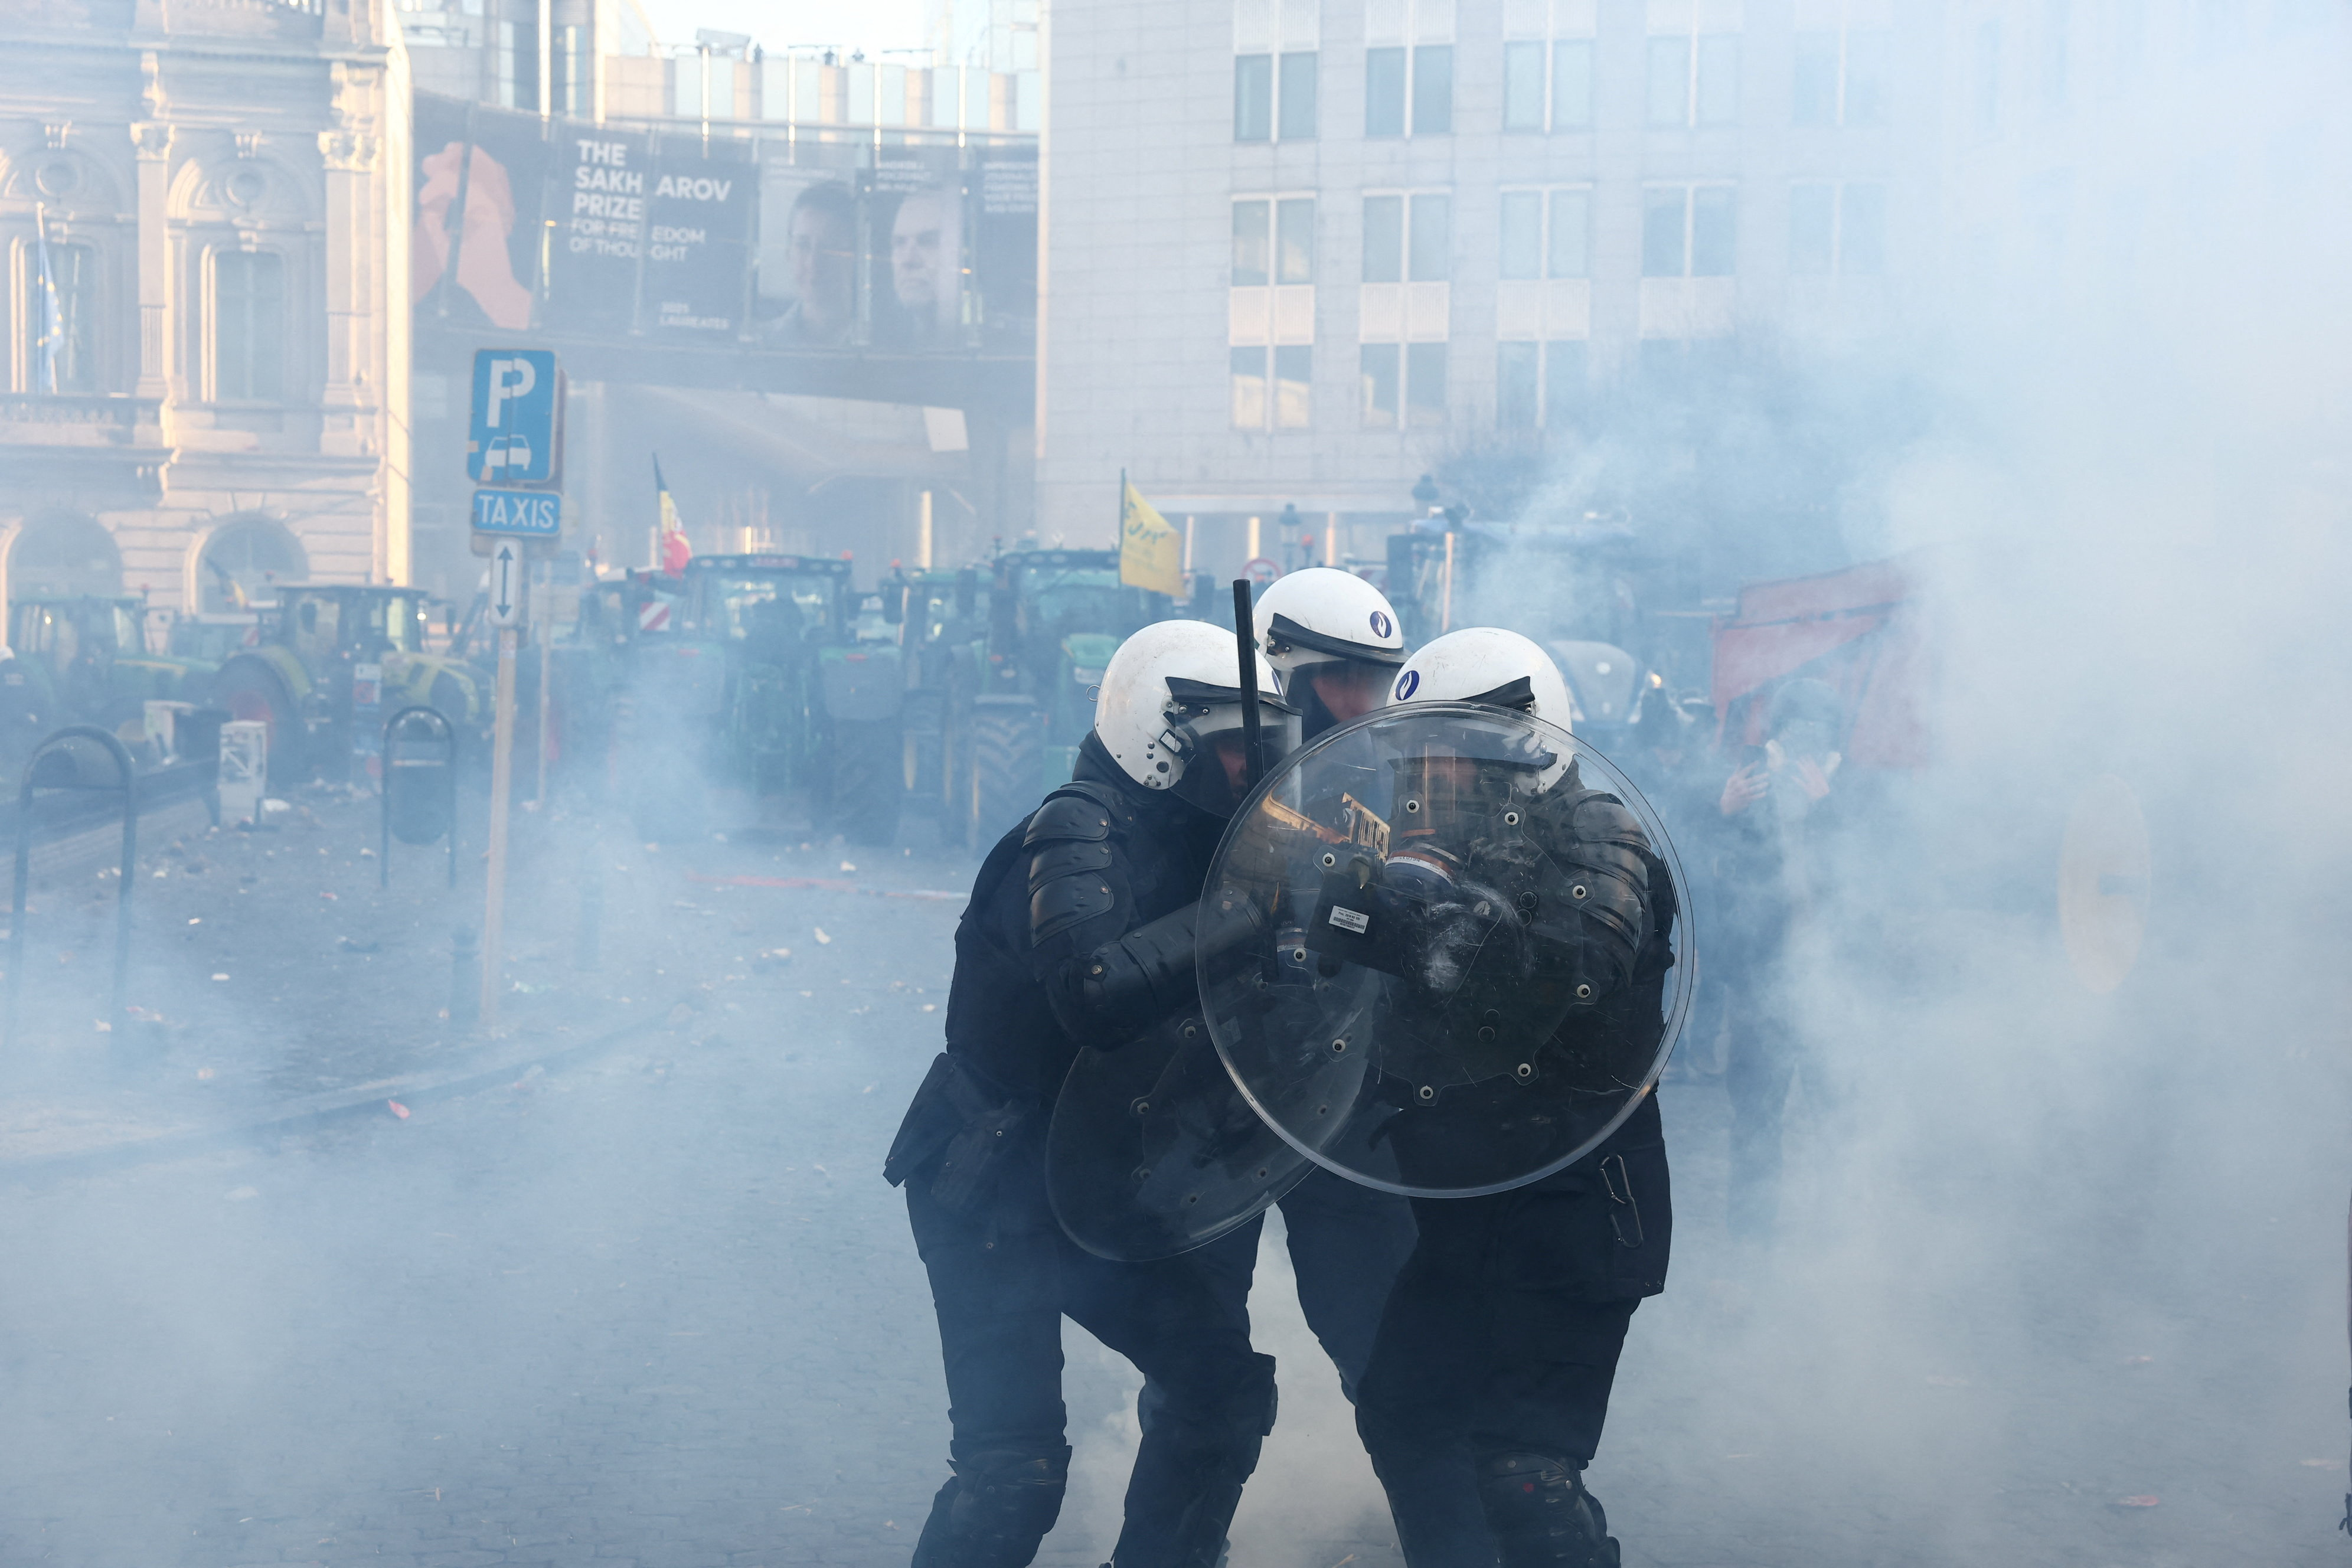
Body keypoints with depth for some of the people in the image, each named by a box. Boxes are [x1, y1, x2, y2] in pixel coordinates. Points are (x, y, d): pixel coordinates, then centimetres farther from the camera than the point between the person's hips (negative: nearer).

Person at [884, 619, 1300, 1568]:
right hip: (990, 1195, -8)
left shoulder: (1187, 846, 3)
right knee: (1013, 1466, -13)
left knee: (1222, 1381, 8)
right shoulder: (1077, 840, -23)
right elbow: (1096, 991, -42)